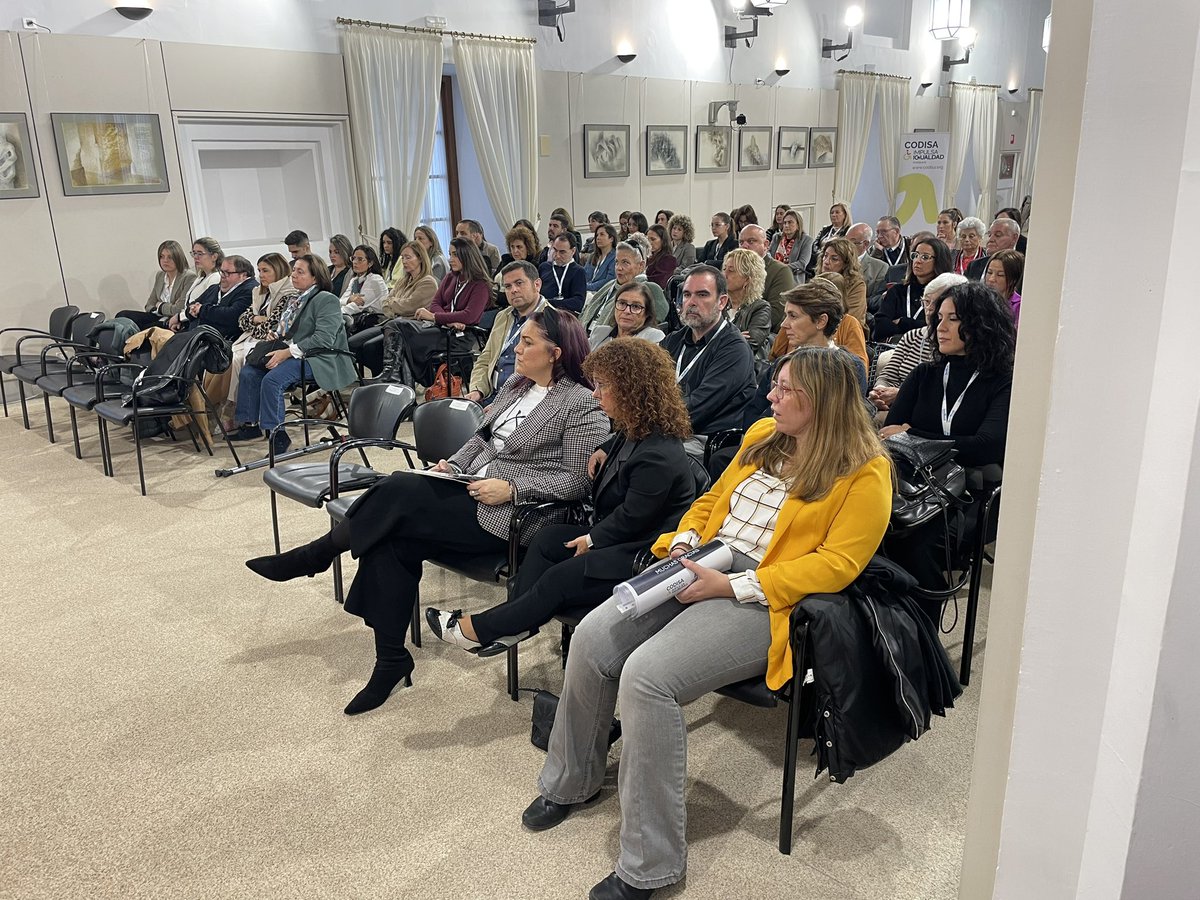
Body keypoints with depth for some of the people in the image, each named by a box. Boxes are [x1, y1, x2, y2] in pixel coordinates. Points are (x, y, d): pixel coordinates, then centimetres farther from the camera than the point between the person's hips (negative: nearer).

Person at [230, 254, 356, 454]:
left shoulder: (327, 300, -7)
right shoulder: (295, 301, 21)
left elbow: (324, 339, -19)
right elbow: (284, 332, 29)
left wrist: (288, 352, -22)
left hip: (316, 359, -9)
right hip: (289, 355, 9)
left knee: (272, 379, -29)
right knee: (248, 372, -6)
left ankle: (277, 434, -19)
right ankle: (250, 425, -1)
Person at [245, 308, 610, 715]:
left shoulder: (583, 405, -9)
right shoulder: (515, 384, 15)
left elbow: (577, 481, -13)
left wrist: (511, 489, -19)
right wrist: (453, 464, 5)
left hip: (509, 514, -8)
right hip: (470, 489, 8)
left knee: (399, 490, -23)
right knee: (392, 542, -17)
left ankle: (314, 556, 0)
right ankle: (391, 660, -5)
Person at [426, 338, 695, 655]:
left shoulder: (659, 456, -27)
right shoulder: (634, 431, 5)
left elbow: (633, 517, -22)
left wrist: (593, 539, -9)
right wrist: (605, 450, 9)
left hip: (646, 554, -11)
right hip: (619, 535, 11)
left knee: (559, 578, -15)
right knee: (547, 539, 3)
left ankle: (480, 629, -1)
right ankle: (513, 625, 0)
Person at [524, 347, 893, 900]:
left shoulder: (865, 473, -7)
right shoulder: (762, 435, 15)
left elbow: (837, 562, -15)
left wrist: (729, 586, -19)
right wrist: (684, 542, 1)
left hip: (761, 599, -7)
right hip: (700, 569, 7)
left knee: (646, 675, -28)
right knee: (592, 640, -12)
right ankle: (571, 781, 15)